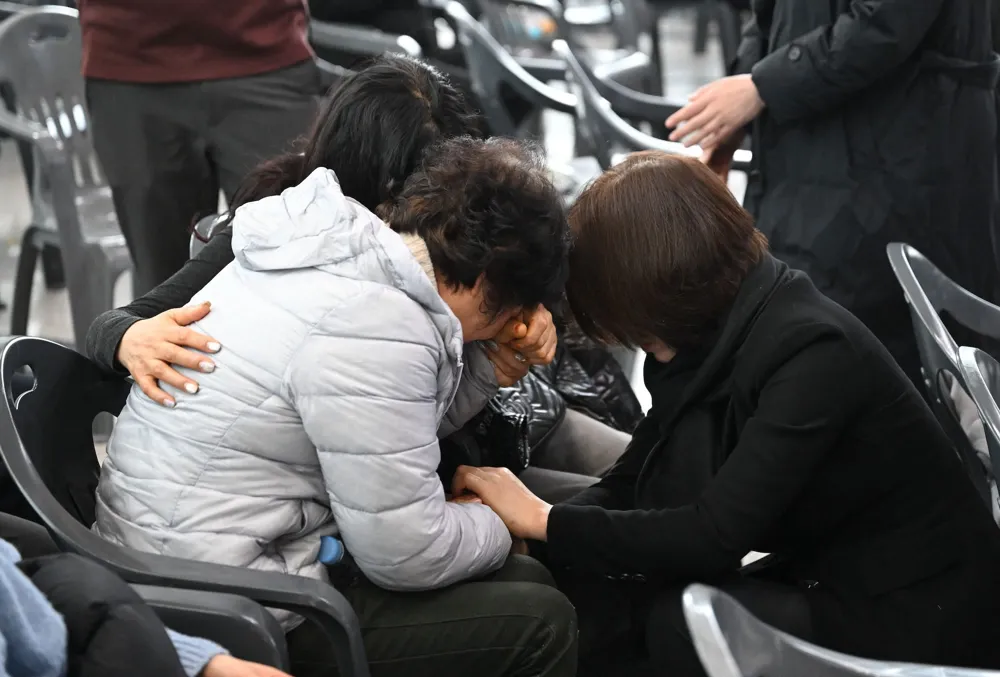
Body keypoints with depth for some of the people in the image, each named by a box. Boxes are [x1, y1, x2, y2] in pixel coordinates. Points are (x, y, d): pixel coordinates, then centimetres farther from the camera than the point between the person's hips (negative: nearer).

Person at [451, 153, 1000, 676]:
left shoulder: (811, 349, -26)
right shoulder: (714, 333, -1)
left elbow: (712, 535, -29)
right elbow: (632, 481, 2)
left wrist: (547, 521, -21)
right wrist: (518, 526, -15)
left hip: (921, 619, -7)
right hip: (827, 583, 7)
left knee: (674, 621, -25)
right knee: (599, 590, -12)